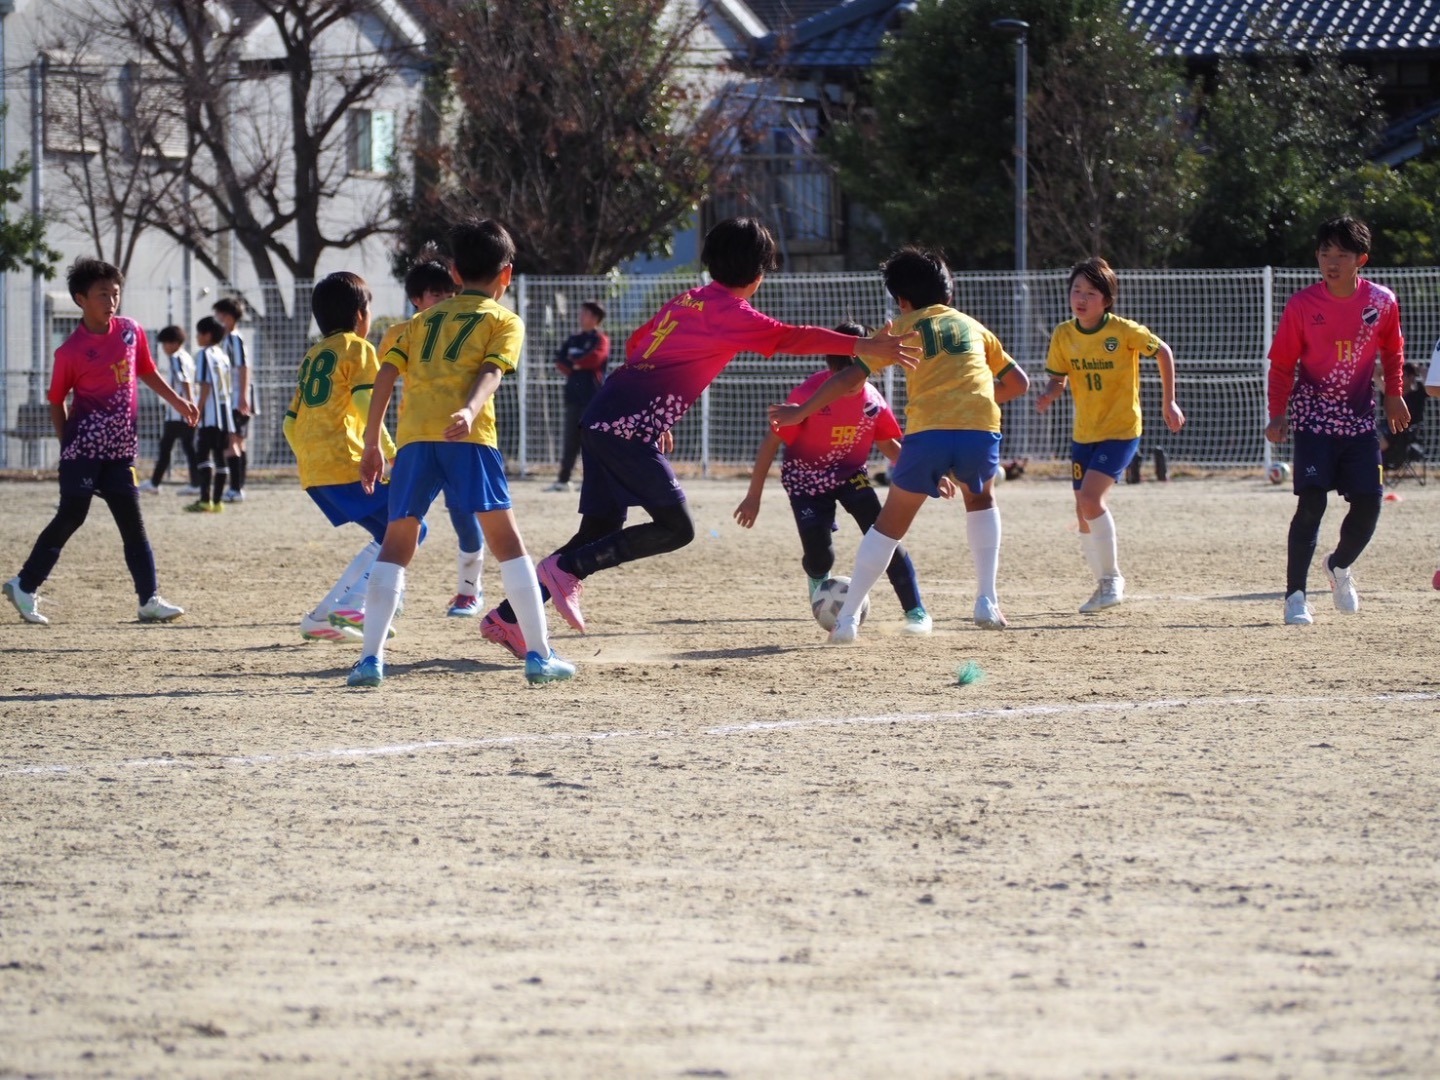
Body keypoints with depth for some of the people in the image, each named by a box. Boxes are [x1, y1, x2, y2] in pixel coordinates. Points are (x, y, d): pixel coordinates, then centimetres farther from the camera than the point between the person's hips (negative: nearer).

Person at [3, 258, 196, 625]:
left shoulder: (130, 331, 5)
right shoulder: (71, 351, -10)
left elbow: (146, 371, 19)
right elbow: (57, 401, -2)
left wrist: (176, 401, 13)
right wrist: (67, 445, -4)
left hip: (120, 448, 5)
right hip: (85, 448, -5)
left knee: (132, 522, 4)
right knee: (71, 516, -6)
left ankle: (150, 600, 3)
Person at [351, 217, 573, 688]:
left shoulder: (424, 318, 27)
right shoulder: (504, 321, 16)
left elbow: (386, 375, 16)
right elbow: (490, 373, -4)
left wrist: (371, 444, 18)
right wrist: (469, 412, -20)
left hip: (413, 436, 3)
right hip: (468, 436, -3)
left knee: (396, 544, 9)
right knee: (505, 539, 2)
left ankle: (371, 657, -2)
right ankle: (539, 654, -1)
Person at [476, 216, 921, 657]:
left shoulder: (687, 301, 19)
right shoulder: (729, 312, -6)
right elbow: (788, 337, -18)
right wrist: (863, 347, -25)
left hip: (601, 421, 9)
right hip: (627, 429, -9)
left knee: (601, 533, 11)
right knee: (676, 527, -7)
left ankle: (506, 618, 10)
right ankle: (567, 568, -10)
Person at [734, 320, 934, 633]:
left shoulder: (871, 399, -12)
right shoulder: (808, 395, -25)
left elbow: (888, 444, 6)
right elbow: (772, 441, -18)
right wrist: (753, 496, -16)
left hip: (851, 474, 3)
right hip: (807, 480, -3)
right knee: (818, 556, -13)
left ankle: (915, 611, -9)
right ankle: (818, 583, 26)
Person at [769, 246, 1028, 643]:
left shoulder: (904, 327, 19)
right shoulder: (972, 326, 26)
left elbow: (850, 377, 11)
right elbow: (1018, 382, 28)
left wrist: (801, 412, 20)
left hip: (927, 431, -2)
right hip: (981, 428, 2)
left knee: (890, 522, 16)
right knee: (980, 500, 32)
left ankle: (848, 617, 10)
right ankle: (987, 601, 19)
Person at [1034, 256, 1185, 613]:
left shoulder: (1124, 331, -16)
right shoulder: (1064, 335, -4)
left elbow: (1163, 352, -4)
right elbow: (1057, 379, 3)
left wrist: (1168, 403, -4)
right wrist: (1048, 395, -21)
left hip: (1121, 430, -5)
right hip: (1083, 433, 5)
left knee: (1091, 498, -21)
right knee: (1084, 512, 7)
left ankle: (1112, 577, -6)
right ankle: (1104, 584, 25)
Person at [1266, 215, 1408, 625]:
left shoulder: (1382, 302, -4)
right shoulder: (1302, 305, -10)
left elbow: (1392, 351, 14)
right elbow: (1282, 364, -4)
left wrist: (1393, 395, 11)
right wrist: (1278, 415, -12)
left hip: (1359, 419, 3)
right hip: (1313, 419, -3)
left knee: (1369, 503, 0)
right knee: (1312, 502, -15)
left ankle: (1340, 566, 31)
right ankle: (1295, 597, -11)